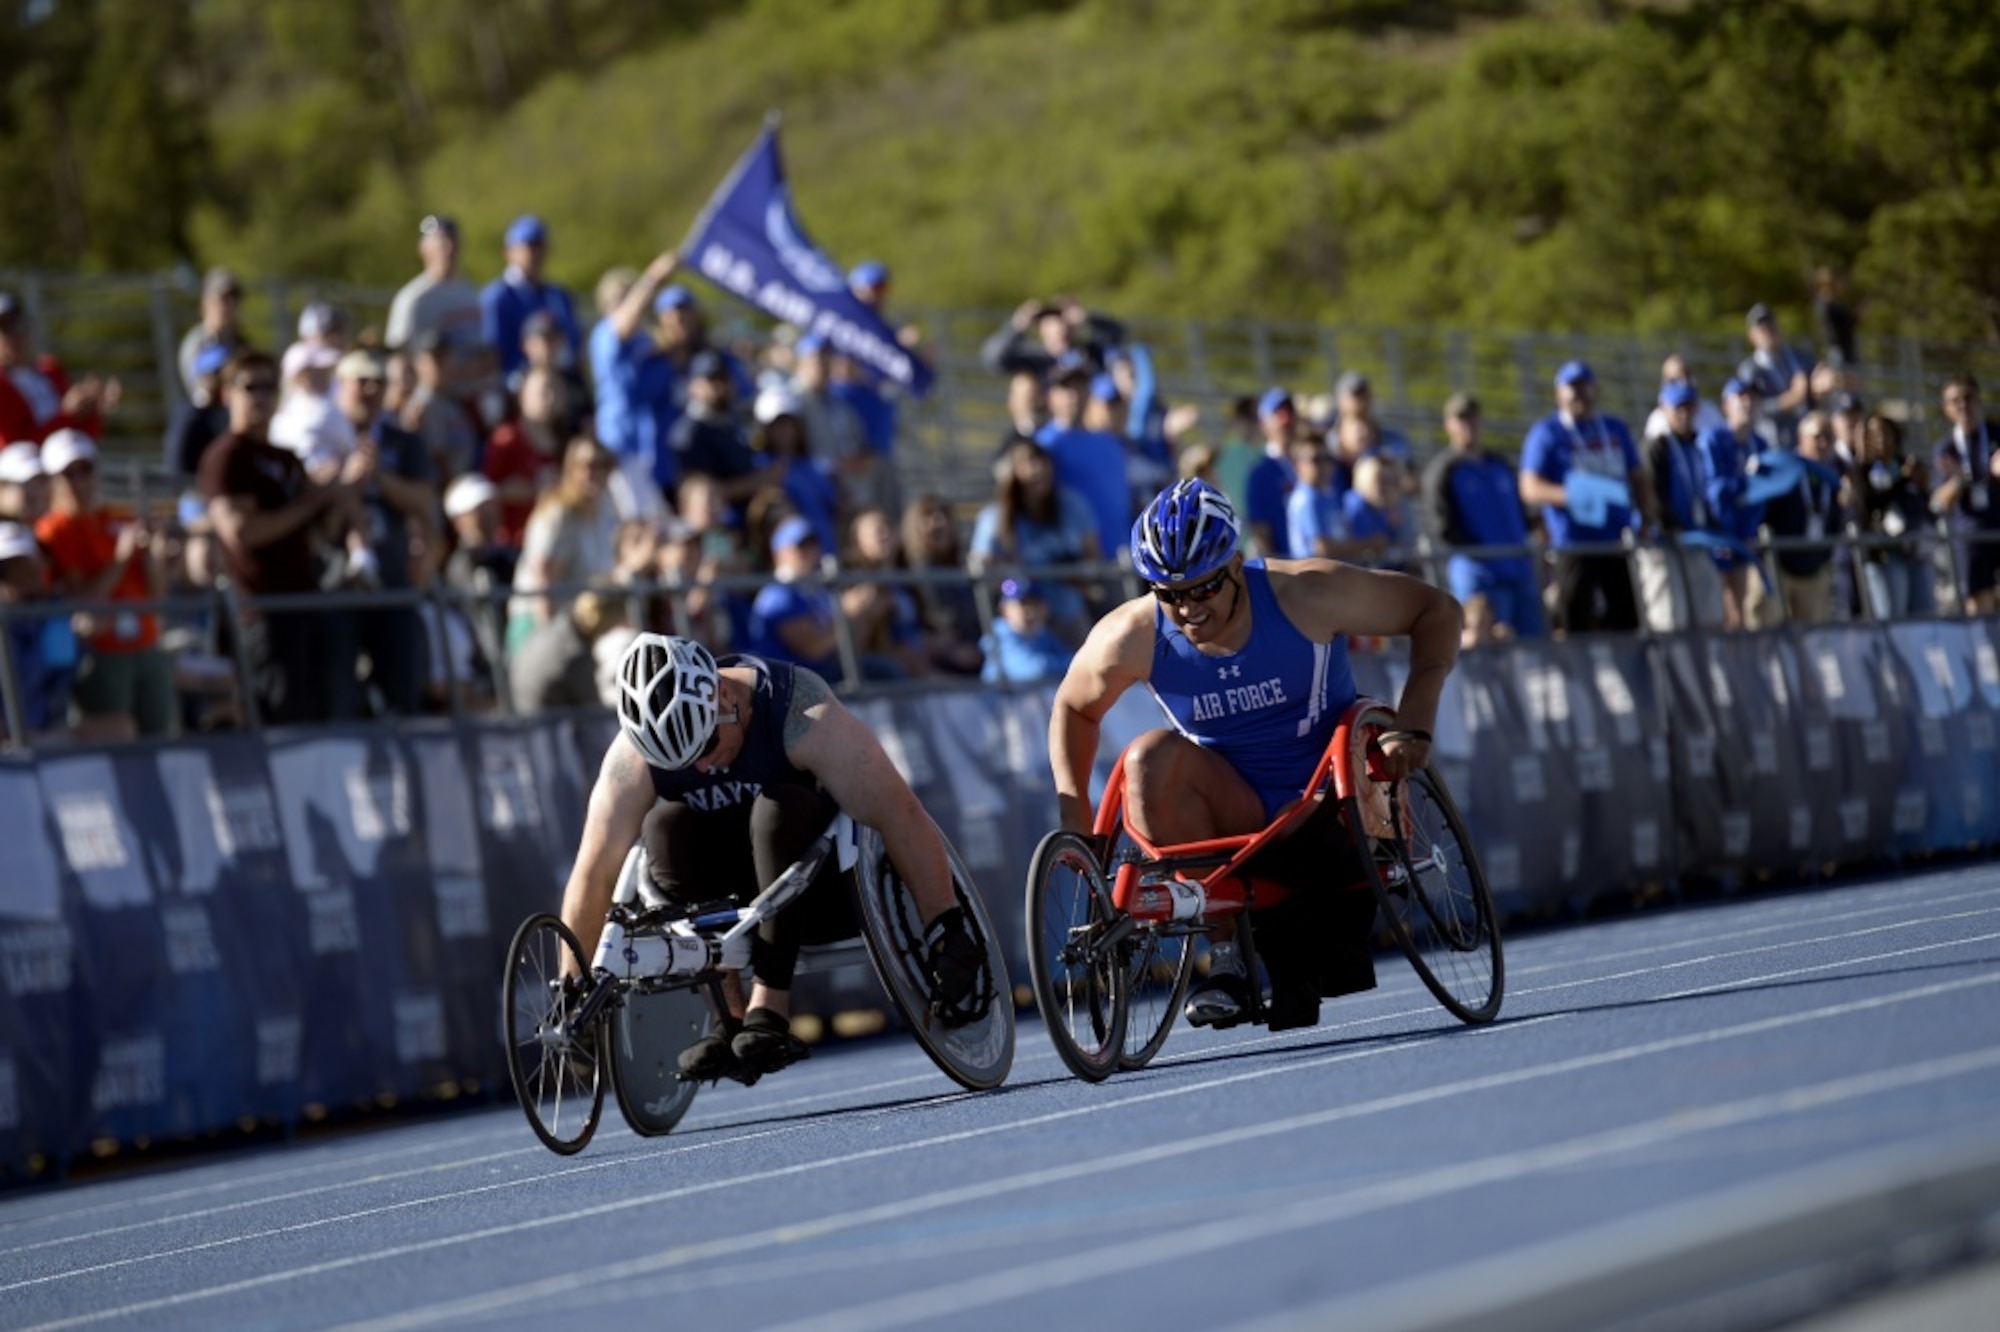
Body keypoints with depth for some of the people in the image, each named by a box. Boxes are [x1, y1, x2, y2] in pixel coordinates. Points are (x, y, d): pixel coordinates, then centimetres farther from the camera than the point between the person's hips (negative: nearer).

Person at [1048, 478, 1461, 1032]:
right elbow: (1073, 707, 6)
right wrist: (1073, 814, -7)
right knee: (1152, 758, -27)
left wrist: (1415, 725, -22)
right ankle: (1226, 954, -20)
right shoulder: (1131, 638, -14)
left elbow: (1436, 610, -10)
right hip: (1237, 817, 0)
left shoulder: (1306, 593, -18)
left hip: (1328, 805, 0)